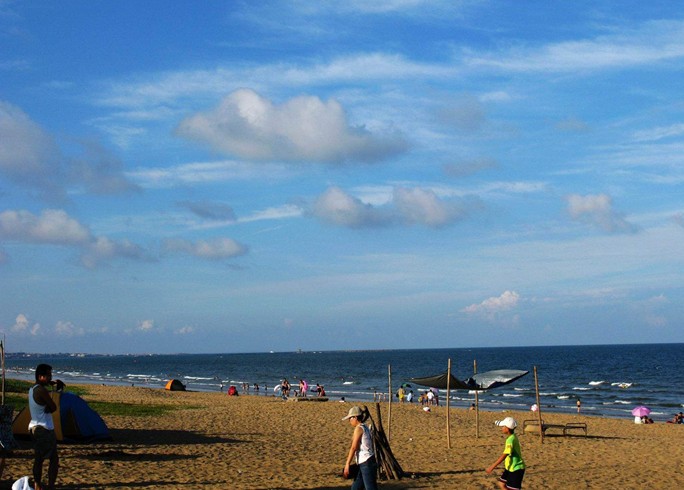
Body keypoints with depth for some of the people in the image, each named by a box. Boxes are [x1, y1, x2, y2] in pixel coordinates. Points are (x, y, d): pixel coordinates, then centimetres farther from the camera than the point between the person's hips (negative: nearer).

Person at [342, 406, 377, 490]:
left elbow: (354, 447, -17)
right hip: (364, 464, 10)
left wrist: (347, 464, -16)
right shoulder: (365, 428, 15)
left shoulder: (359, 428, -11)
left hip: (366, 464, -10)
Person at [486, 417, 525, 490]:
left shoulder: (510, 440, -25)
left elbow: (504, 455, -31)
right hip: (511, 468, 10)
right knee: (501, 484, 15)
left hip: (516, 469, -10)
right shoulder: (513, 437, 4)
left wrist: (492, 467, -32)